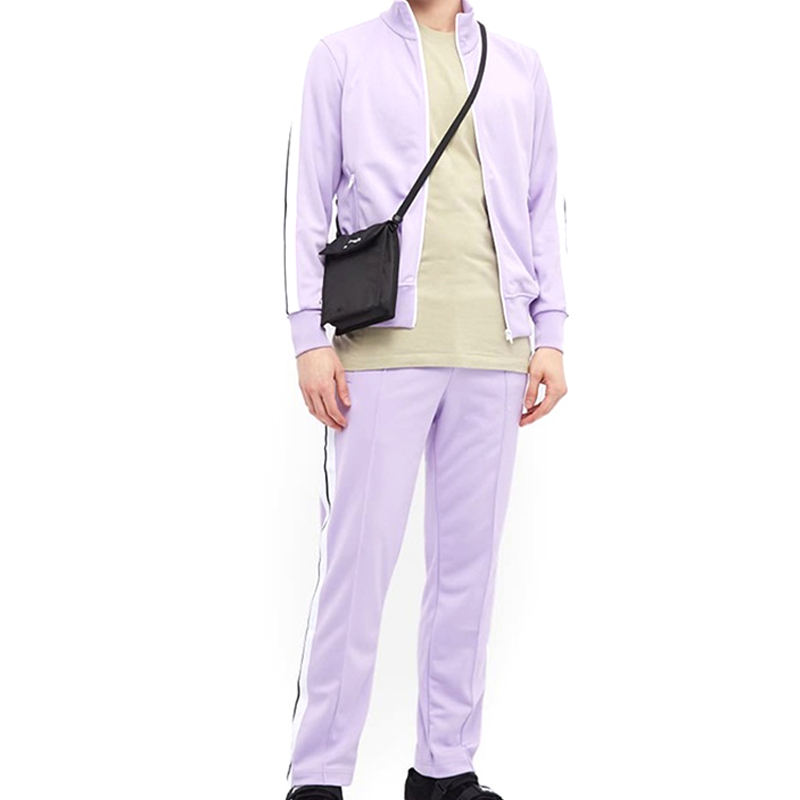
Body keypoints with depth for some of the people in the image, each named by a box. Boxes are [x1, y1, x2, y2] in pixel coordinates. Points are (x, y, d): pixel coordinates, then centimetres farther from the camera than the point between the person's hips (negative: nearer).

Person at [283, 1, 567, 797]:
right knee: (358, 558, -4)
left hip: (493, 349, 3)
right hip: (383, 345, -2)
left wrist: (549, 335, 7)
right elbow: (309, 202, 5)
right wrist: (310, 337, -3)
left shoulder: (519, 68, 17)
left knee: (468, 559, 4)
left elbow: (542, 208, 16)